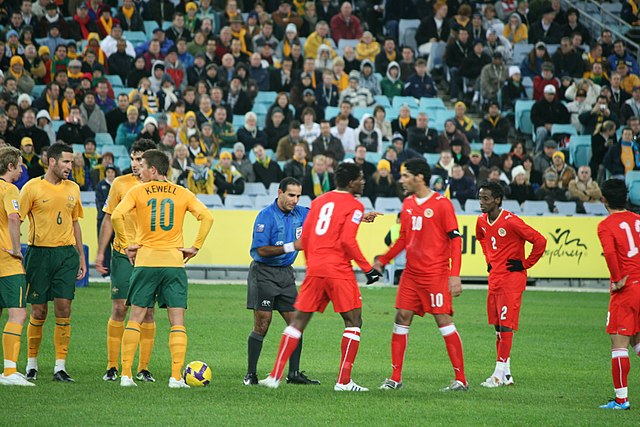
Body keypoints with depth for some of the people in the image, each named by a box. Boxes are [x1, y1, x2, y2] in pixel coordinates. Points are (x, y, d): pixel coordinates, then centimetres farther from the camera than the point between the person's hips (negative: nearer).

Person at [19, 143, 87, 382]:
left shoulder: (72, 189, 11)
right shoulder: (32, 188, -3)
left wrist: (81, 257, 18)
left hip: (67, 253, 3)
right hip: (39, 252, -3)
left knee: (64, 310, -5)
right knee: (39, 312, 1)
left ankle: (60, 367, -1)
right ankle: (31, 364, 17)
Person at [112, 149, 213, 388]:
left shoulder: (138, 192, 1)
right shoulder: (182, 194, 6)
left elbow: (117, 216, -13)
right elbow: (207, 217, -4)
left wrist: (127, 243, -3)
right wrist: (195, 247, 1)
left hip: (145, 261, -1)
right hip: (174, 261, 1)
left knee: (135, 318, 6)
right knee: (177, 321, 3)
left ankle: (126, 374, 3)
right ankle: (176, 377, -4)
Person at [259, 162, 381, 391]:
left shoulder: (319, 201, 15)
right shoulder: (354, 206, -3)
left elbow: (304, 237, 14)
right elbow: (348, 240, -14)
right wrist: (368, 268, -9)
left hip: (315, 269, 6)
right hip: (339, 270, -6)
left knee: (299, 320, 10)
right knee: (353, 320, 4)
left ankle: (275, 375, 3)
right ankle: (344, 381, -2)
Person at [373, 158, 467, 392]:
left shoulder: (441, 204, -9)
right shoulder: (408, 204, 12)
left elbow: (455, 240, -11)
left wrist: (455, 275, -18)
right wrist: (383, 260, 15)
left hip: (436, 274, -7)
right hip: (411, 273, 7)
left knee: (443, 320, -6)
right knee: (401, 318, 2)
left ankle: (461, 379, -1)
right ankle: (395, 378, 7)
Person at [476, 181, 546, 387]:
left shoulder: (511, 221, -19)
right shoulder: (482, 221, 5)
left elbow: (540, 241, -19)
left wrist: (525, 264, -12)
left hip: (512, 278, -8)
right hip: (494, 277, 8)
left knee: (506, 325, -9)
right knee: (498, 326, 9)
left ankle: (499, 374, -8)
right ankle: (506, 374, 16)